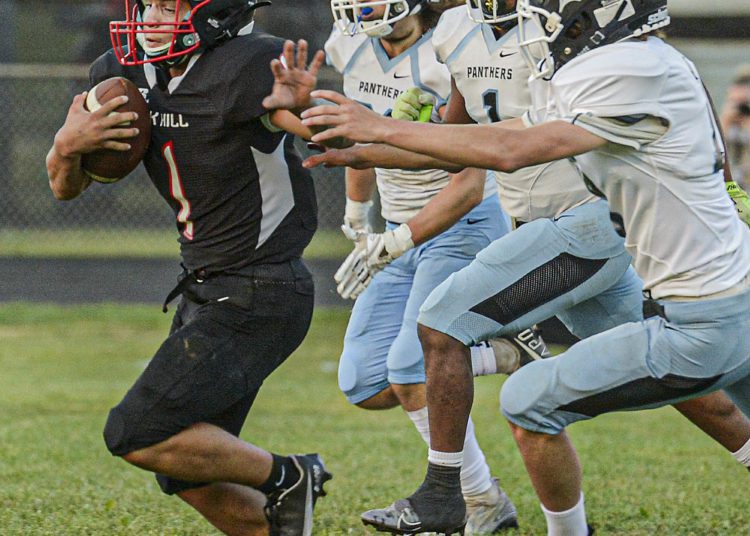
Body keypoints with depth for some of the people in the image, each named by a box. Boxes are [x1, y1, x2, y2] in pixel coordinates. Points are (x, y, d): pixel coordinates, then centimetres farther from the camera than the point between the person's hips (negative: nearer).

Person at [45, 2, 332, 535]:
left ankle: (286, 478, 2)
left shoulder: (250, 65, -20)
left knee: (137, 435, -14)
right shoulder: (123, 74, 2)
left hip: (258, 296, -9)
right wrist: (68, 144, -14)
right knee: (189, 476, 12)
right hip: (207, 291, 9)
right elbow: (67, 187, 9)